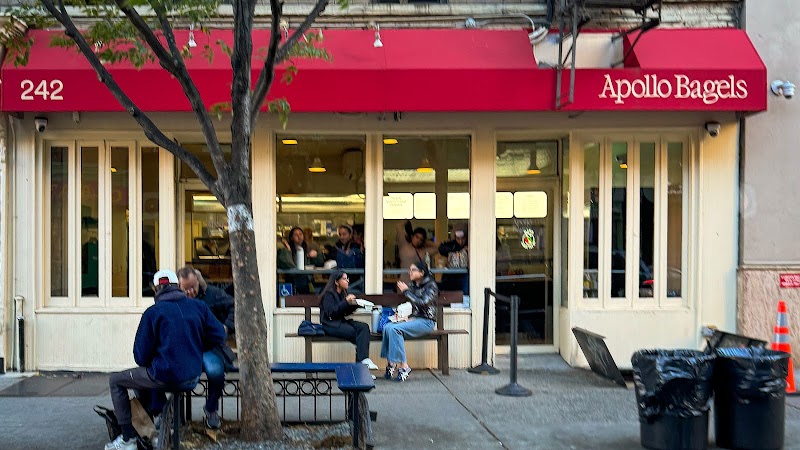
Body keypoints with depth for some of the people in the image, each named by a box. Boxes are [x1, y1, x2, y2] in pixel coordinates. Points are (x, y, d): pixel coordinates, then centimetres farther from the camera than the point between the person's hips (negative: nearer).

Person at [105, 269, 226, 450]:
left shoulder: (153, 313, -9)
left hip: (165, 377, -6)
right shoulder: (199, 306, 2)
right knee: (145, 375, 35)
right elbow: (218, 337, 3)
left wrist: (147, 364, 17)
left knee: (115, 381, 17)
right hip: (192, 378, 6)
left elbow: (141, 356, -7)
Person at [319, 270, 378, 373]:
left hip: (342, 321, 8)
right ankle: (363, 359, -21)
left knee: (364, 327, -20)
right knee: (357, 333, -27)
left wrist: (354, 304, 2)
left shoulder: (343, 293, 17)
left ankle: (364, 360, -28)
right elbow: (331, 312, -19)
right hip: (331, 325, -7)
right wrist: (346, 301, -22)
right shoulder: (329, 294, -7)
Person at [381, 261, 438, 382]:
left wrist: (406, 291, -12)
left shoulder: (431, 285, -4)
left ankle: (403, 365, -25)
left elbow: (423, 303, -19)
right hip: (414, 319, 7)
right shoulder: (413, 285, 16)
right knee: (388, 327, -22)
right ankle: (390, 362, -20)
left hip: (426, 321, -7)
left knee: (395, 329, -29)